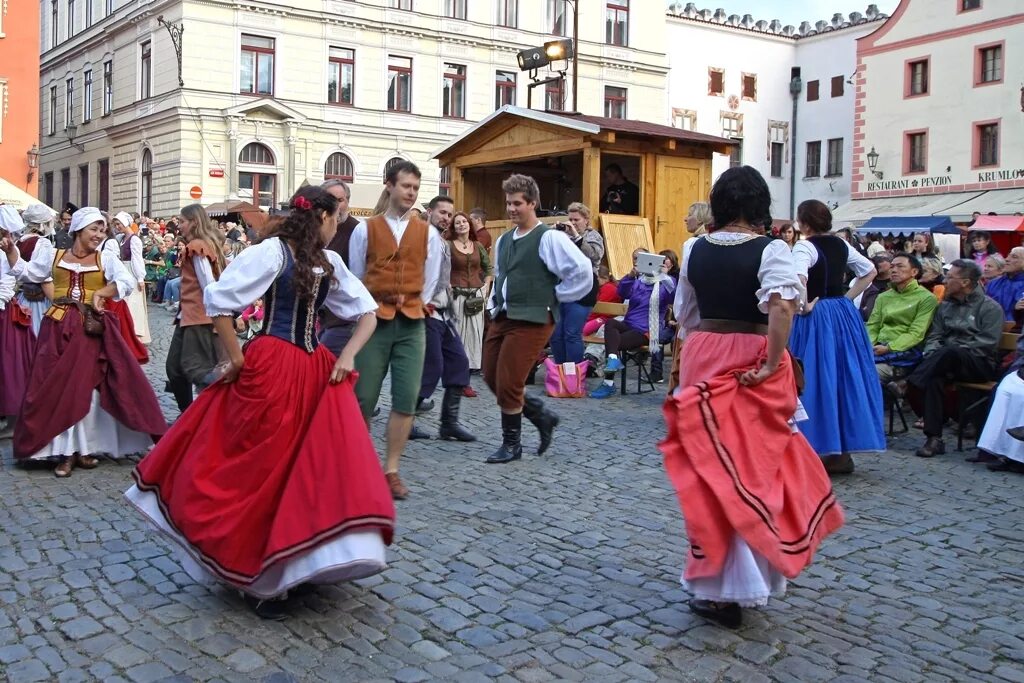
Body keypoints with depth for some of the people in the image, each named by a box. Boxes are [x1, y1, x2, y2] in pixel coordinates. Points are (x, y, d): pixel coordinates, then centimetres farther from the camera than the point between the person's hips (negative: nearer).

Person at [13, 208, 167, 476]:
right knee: (57, 387, -2)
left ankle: (83, 447, 10)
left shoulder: (105, 258, 6)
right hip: (59, 327, 1)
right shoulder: (55, 256, 10)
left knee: (86, 386, 0)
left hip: (91, 329, -1)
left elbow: (128, 282, -8)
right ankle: (66, 450, 3)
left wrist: (100, 293, -14)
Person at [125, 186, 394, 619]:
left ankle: (294, 563, 19)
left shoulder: (330, 263, 12)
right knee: (260, 469, 3)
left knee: (328, 461, 2)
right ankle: (251, 574, 18)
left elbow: (366, 311, 15)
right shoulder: (271, 251, -9)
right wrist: (237, 360, -11)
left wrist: (348, 355, 0)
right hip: (271, 370, -7)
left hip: (317, 371, 7)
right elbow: (217, 300, -15)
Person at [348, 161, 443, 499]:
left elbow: (429, 281, 12)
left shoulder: (428, 233, 7)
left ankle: (391, 470, 8)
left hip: (412, 323, 2)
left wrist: (410, 305, 9)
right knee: (364, 398, 2)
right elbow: (355, 278, 9)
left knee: (406, 399, -2)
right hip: (374, 320, -1)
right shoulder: (365, 230, 3)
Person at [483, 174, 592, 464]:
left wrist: (554, 296, -9)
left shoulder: (549, 238, -11)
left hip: (532, 320, -8)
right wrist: (495, 303, 15)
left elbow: (583, 272, -17)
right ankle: (542, 417, 27)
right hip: (502, 318, 8)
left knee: (508, 383, -5)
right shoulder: (503, 241, 13)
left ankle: (511, 444, 15)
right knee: (492, 378, 10)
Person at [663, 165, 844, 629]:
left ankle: (713, 580, 16)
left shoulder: (695, 249, 4)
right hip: (750, 360, -3)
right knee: (753, 463, 9)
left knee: (712, 468, 9)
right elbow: (782, 305, -25)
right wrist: (773, 362, -18)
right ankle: (739, 584, 16)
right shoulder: (769, 250, -9)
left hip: (702, 357, 3)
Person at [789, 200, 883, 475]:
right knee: (845, 376, 10)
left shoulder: (805, 246, -11)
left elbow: (798, 278, -29)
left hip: (816, 318, -7)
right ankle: (843, 452, 17)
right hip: (844, 315, 7)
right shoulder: (841, 244, 10)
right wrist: (848, 297, 13)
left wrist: (805, 305, -15)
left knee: (817, 379, -1)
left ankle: (824, 448, 1)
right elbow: (870, 271, 18)